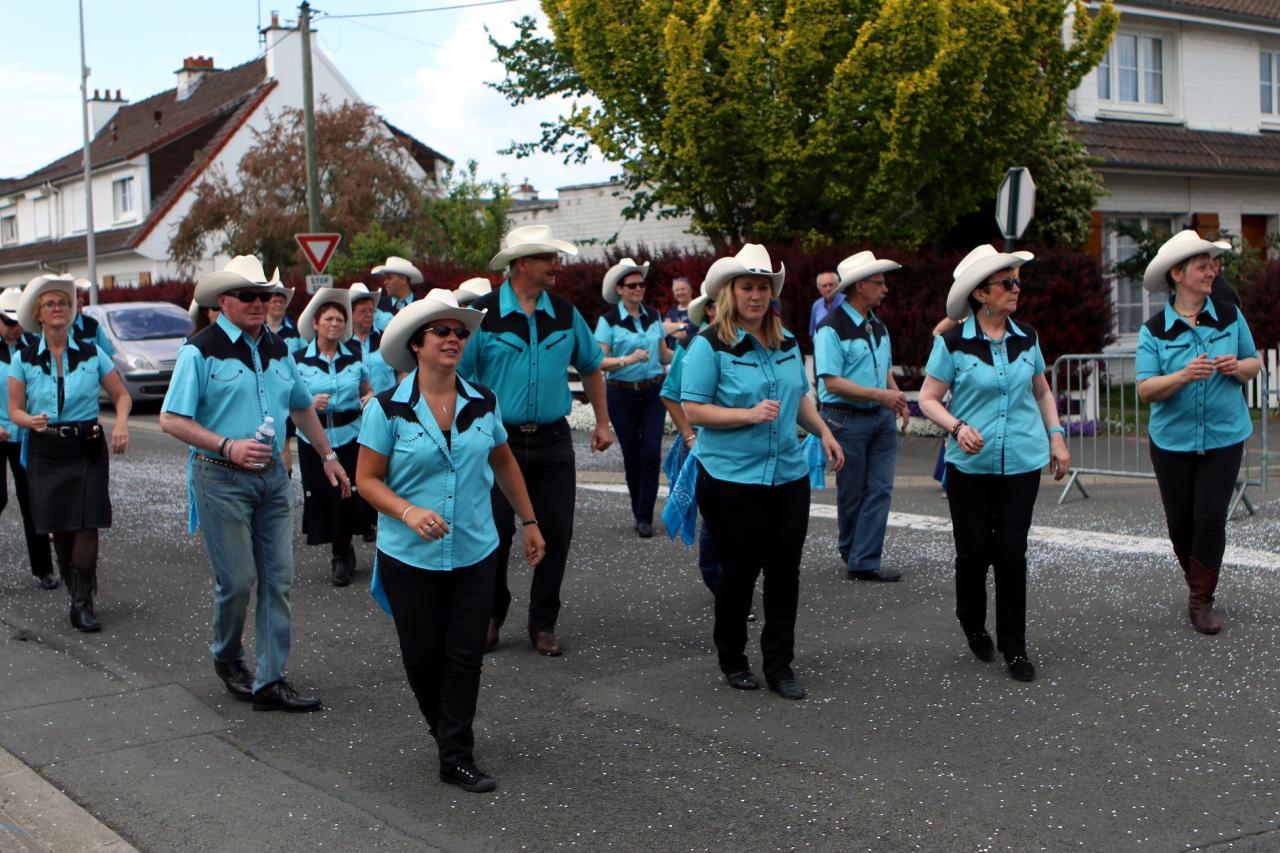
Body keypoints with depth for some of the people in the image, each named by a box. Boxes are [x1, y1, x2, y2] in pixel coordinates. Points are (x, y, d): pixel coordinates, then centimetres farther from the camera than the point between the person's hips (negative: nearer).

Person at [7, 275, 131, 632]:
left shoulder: (91, 353, 1)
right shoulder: (24, 359, 1)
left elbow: (121, 395, 6)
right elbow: (15, 409, 3)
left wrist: (121, 423, -14)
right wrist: (31, 421, -20)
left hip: (88, 447, -1)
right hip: (46, 451, 1)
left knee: (87, 525, -10)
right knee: (59, 529, 4)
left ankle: (82, 603, -5)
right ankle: (78, 595, 20)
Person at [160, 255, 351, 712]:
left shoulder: (277, 348, 12)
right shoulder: (202, 350, -7)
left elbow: (302, 407, 26)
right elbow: (172, 419, -11)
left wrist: (328, 455, 25)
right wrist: (228, 446, -19)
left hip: (272, 476, 6)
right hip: (221, 480, -6)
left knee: (278, 579, 2)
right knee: (237, 580, -2)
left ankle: (271, 681, 8)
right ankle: (227, 658, 26)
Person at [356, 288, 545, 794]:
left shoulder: (483, 404, 2)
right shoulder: (388, 409, -8)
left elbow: (504, 463, 17)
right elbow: (367, 479, -5)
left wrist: (529, 521, 18)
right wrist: (409, 512, -22)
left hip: (474, 554, 2)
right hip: (410, 557, -2)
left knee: (466, 656, 0)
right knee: (423, 657, 7)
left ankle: (457, 757, 9)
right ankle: (445, 734, 34)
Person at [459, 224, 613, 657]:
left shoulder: (565, 314, 5)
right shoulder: (482, 314, -7)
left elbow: (591, 367, 18)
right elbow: (459, 377, -5)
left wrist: (602, 423, 19)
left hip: (552, 440, 3)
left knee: (555, 534, 4)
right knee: (494, 533, 4)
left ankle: (543, 624, 19)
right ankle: (492, 615, 25)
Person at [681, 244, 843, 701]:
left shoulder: (786, 341, 10)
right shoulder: (710, 345, -9)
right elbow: (694, 409, -12)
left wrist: (824, 432, 11)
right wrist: (749, 414, -21)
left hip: (789, 474, 5)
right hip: (731, 478, -5)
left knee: (785, 569, 5)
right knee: (740, 569, 3)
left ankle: (779, 664, 17)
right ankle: (732, 660, 23)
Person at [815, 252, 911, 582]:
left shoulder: (877, 326, 12)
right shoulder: (832, 328, -14)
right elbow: (832, 382, -20)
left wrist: (898, 400, 3)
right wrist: (880, 394, -20)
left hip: (881, 418, 7)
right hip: (846, 418, -7)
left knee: (880, 489, 1)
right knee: (852, 492, 7)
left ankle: (864, 561, 4)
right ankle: (851, 551, 27)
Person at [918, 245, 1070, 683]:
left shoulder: (1027, 338, 6)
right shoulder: (952, 342, -7)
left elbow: (1042, 391, 19)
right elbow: (928, 399, -6)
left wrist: (1056, 436, 10)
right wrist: (958, 426, -22)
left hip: (1023, 462, 2)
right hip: (970, 464, -2)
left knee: (1011, 552, -1)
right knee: (973, 550, 4)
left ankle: (1014, 648, 10)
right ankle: (973, 627, 31)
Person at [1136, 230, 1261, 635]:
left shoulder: (1229, 316, 0)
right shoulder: (1154, 330, -6)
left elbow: (1255, 362, 9)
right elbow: (1145, 390, -11)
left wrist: (1237, 367, -14)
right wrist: (1184, 375, -27)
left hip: (1224, 437, 0)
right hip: (1173, 440, 0)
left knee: (1211, 518, -6)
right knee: (1180, 522, 7)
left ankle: (1201, 601, 8)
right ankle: (1196, 583, 33)